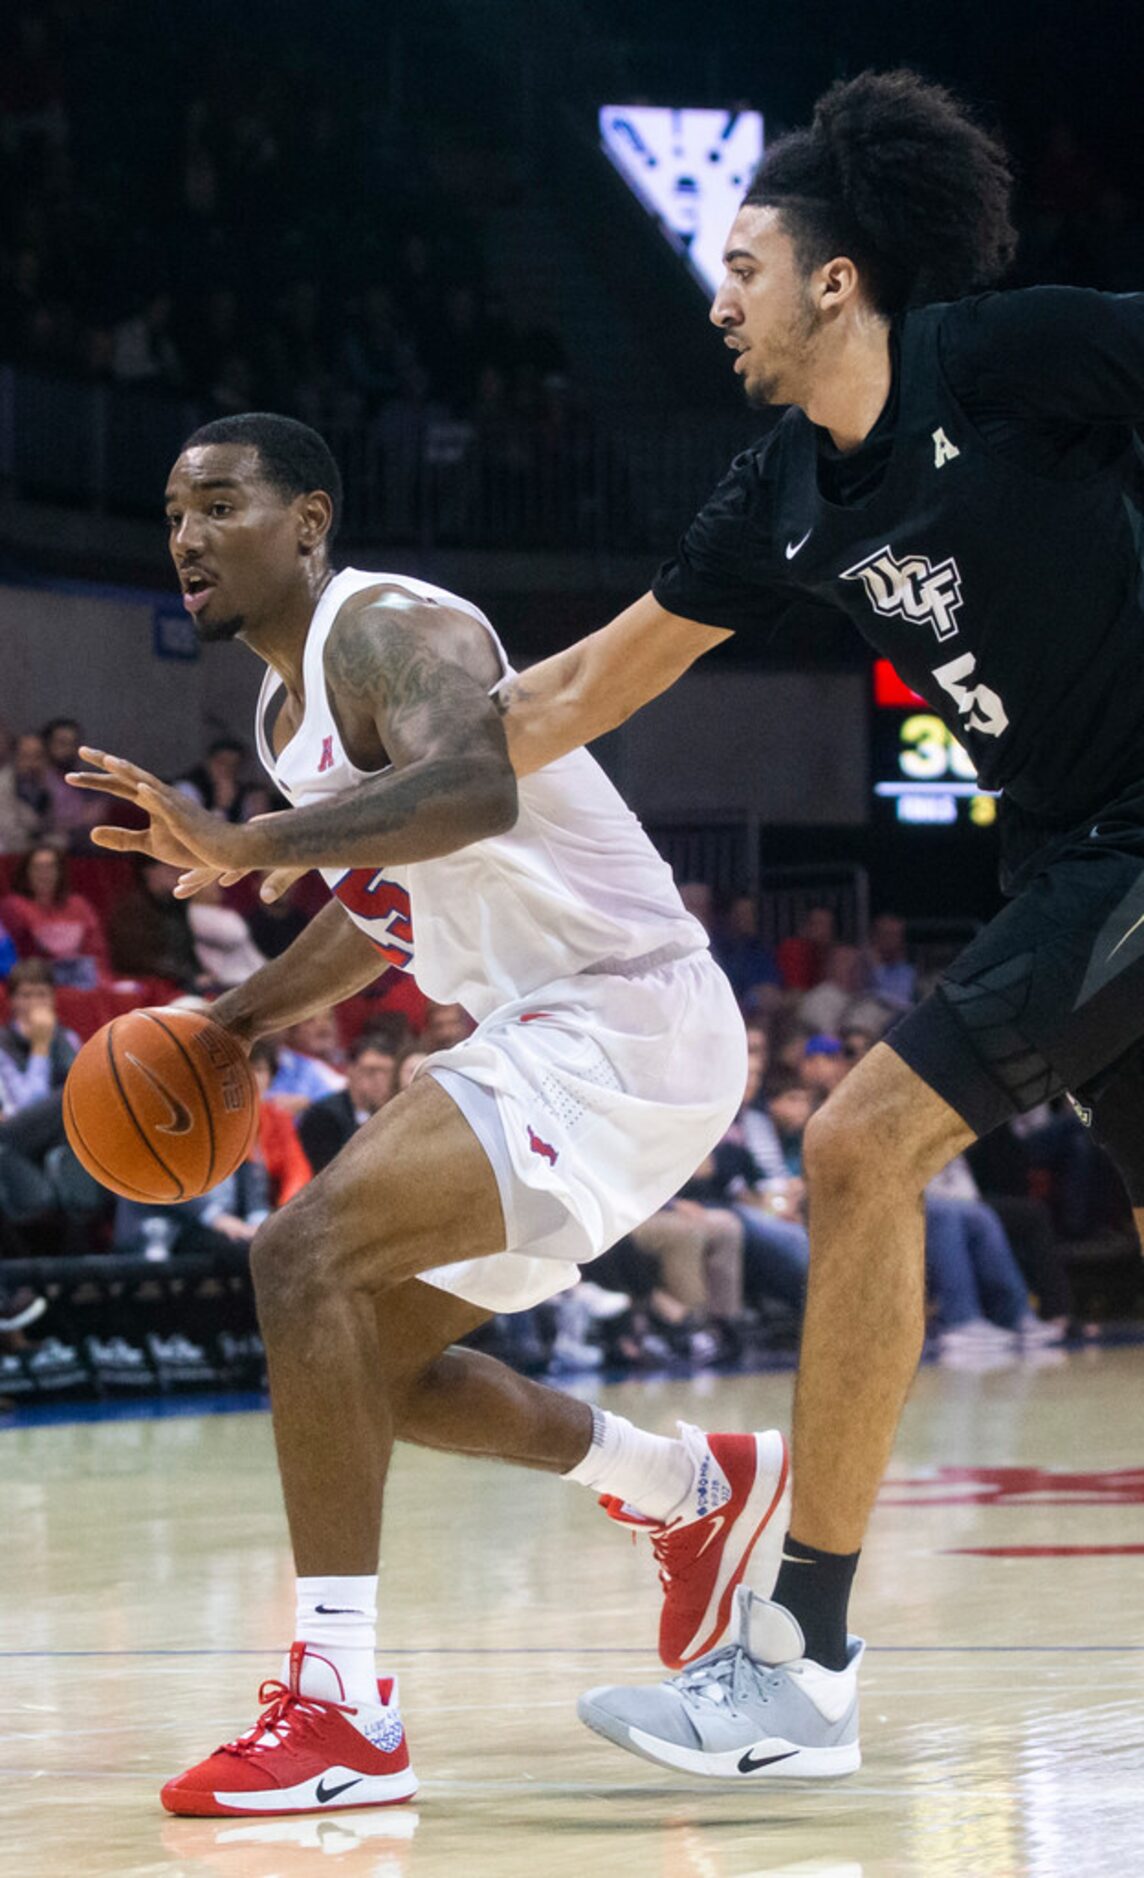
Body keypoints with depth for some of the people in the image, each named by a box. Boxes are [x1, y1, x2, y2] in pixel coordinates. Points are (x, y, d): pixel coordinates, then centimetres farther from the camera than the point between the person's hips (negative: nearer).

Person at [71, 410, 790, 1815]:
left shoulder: (390, 632, -16)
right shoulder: (289, 709, 15)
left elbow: (474, 784, -39)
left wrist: (248, 845, -49)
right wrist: (236, 1021, 20)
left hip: (622, 1019, -11)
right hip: (536, 1035, 11)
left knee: (309, 1256, -26)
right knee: (368, 1353, 17)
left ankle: (340, 1712, -28)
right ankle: (698, 1490, 35)